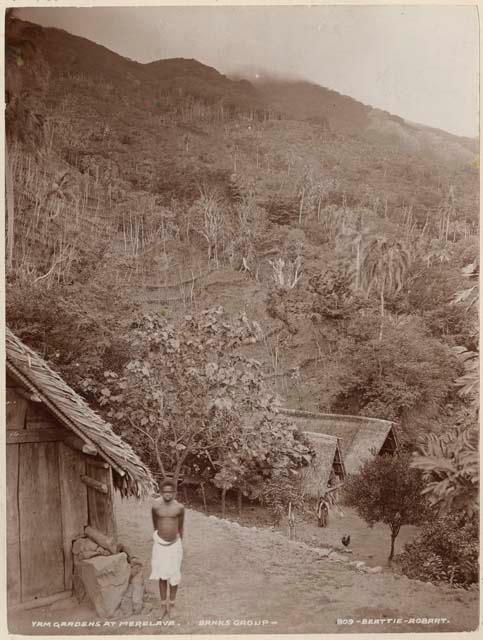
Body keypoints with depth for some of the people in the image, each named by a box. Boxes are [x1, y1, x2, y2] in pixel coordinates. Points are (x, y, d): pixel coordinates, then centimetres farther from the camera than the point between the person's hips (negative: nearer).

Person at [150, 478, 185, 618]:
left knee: (174, 575, 7)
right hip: (160, 544, 0)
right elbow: (155, 525, 8)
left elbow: (181, 526, 5)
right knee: (162, 575, 7)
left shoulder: (179, 507, -10)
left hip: (174, 544, 0)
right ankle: (163, 604, 22)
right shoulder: (155, 507, -9)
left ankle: (171, 603, 26)